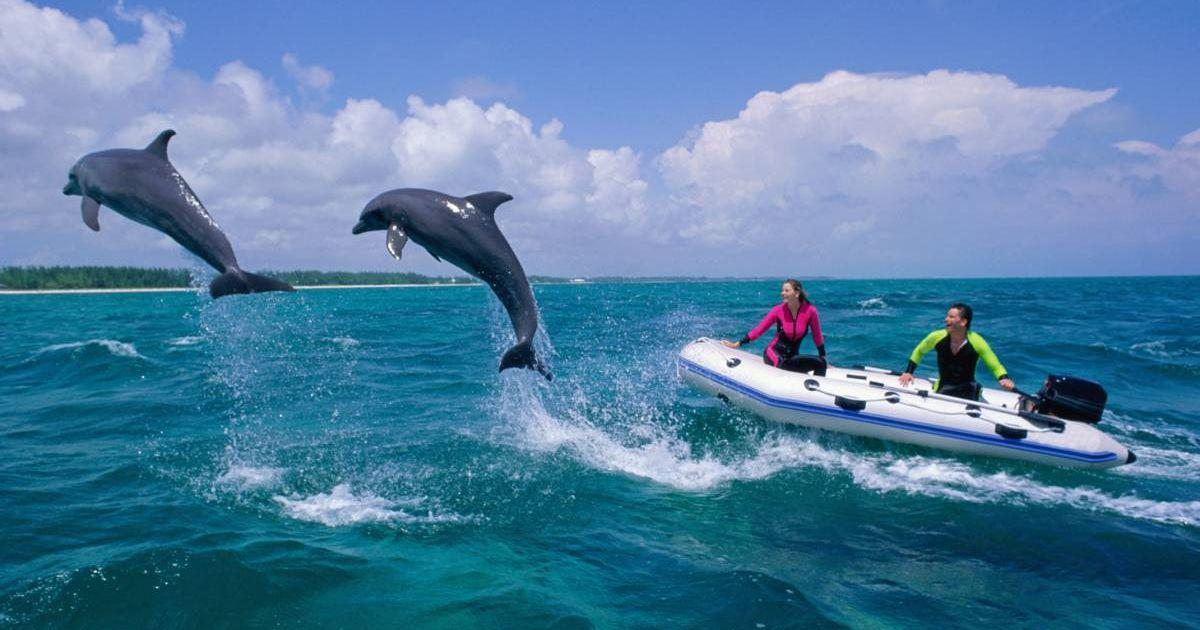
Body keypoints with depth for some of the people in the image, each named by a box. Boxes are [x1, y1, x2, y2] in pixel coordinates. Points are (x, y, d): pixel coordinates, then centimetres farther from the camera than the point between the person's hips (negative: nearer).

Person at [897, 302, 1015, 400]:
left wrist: (1004, 379, -31)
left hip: (967, 390, -1)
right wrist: (908, 372, 4)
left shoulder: (976, 342, -17)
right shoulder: (937, 337, -12)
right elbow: (919, 351, 9)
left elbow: (996, 367, -10)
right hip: (943, 388, 1)